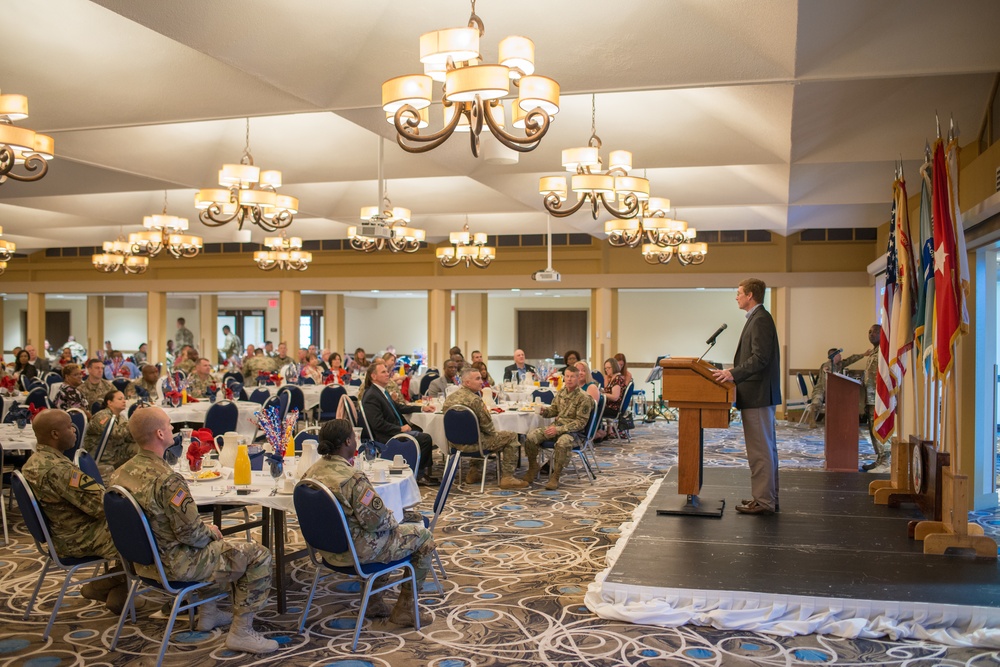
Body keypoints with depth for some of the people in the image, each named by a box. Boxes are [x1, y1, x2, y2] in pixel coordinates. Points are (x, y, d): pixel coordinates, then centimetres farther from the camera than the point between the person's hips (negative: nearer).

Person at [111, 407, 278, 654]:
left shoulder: (120, 473, -1)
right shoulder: (167, 480, -29)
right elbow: (191, 533, -25)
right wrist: (210, 532, -2)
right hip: (175, 564, -9)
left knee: (210, 543, 34)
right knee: (258, 556, -3)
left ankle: (208, 613, 38)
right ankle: (241, 632, 2)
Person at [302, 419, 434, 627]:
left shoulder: (312, 472, -2)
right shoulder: (352, 477, -28)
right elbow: (378, 520, -24)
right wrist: (393, 519, -1)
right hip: (356, 551, -9)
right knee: (424, 537, 7)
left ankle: (374, 602, 35)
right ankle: (404, 610, 15)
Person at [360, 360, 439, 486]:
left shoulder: (383, 391, 14)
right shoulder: (371, 396, -17)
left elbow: (398, 407, 26)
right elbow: (378, 424, -22)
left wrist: (422, 408, 20)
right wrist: (400, 429, -18)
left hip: (396, 431, 10)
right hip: (385, 437, -10)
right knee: (425, 438, -17)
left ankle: (425, 473, 7)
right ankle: (418, 475, -4)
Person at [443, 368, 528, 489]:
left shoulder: (449, 398, 4)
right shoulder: (475, 400, -21)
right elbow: (487, 426, -16)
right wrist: (495, 432, 7)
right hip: (471, 443, -8)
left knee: (481, 434, 38)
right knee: (511, 436, 5)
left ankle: (474, 472, 35)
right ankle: (507, 477, 4)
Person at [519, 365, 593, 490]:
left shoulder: (584, 398, -13)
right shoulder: (560, 392, 7)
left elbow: (581, 422, -16)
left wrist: (559, 430, -23)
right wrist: (544, 410, -4)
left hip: (574, 432, -6)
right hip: (556, 425, 6)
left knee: (562, 443, -40)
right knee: (530, 437, -14)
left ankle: (555, 476, -23)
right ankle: (533, 469, 7)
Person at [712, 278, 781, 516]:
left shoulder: (760, 319, -15)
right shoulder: (758, 318, 17)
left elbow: (761, 358, -23)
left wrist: (734, 374, -26)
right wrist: (735, 370, 17)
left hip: (757, 394, -11)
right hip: (759, 394, 11)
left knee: (760, 450, -6)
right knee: (765, 448, 14)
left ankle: (763, 501, -1)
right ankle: (767, 497, 22)